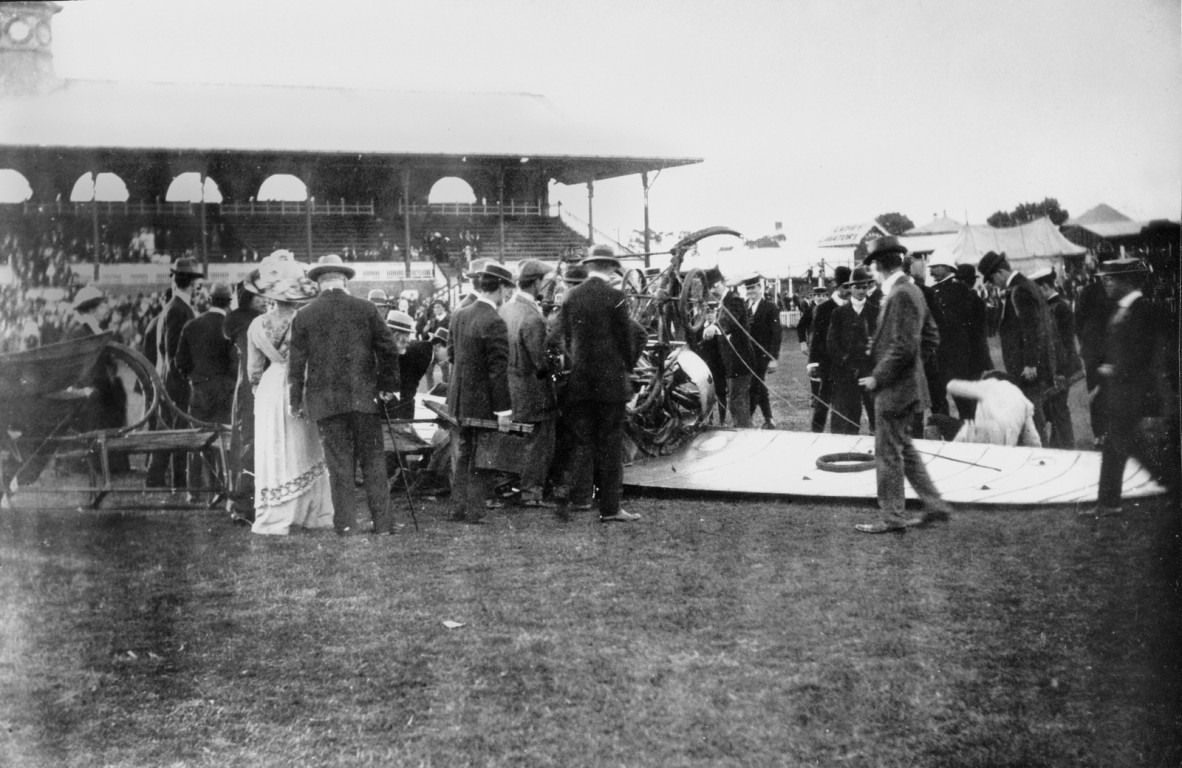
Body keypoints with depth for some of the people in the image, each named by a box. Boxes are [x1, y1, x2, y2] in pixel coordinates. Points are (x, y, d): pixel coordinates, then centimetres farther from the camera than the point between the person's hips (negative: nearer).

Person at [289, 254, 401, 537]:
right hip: (364, 396, 0)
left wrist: (296, 401, 11)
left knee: (339, 463, 5)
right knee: (373, 459, 7)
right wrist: (388, 385, 10)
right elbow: (388, 350, -1)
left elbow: (297, 362, 2)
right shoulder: (367, 309, -1)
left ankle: (346, 524, 5)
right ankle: (383, 522, 7)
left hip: (325, 400, 0)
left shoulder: (304, 316, -1)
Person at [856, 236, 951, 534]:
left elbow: (904, 348, -24)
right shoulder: (910, 290, 11)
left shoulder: (900, 295, -20)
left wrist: (878, 377, -16)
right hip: (905, 385, 10)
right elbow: (929, 338, 18)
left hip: (895, 387, -10)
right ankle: (934, 505, 22)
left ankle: (893, 517, 8)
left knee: (888, 453, -1)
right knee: (902, 448, 18)